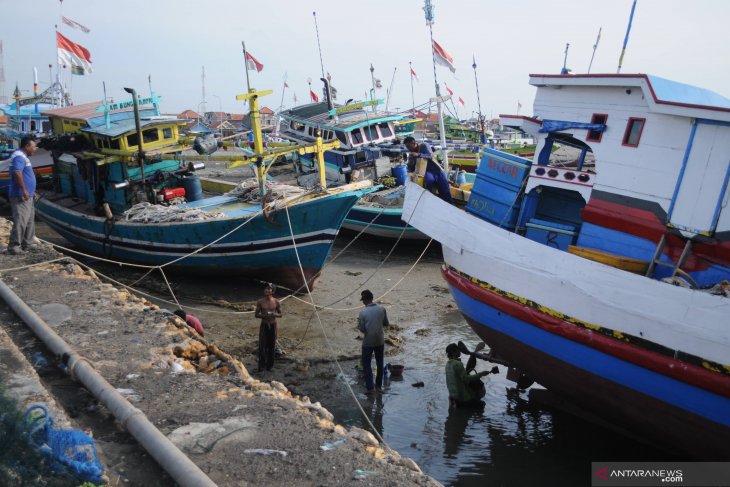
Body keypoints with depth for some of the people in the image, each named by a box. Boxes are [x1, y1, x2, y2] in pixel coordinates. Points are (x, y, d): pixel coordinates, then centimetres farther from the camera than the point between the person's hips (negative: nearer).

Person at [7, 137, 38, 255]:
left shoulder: (23, 157, 19)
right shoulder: (19, 156, -14)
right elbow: (17, 173, -27)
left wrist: (31, 191, 26)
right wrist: (24, 190, -27)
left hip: (27, 196, 11)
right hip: (20, 196, -11)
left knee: (29, 220, 15)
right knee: (20, 221, -11)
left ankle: (27, 243, 22)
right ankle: (14, 245, -9)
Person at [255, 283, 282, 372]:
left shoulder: (276, 302, -4)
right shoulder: (260, 302, -4)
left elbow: (280, 314, 4)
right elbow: (256, 314, 0)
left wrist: (274, 314, -19)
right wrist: (264, 315, -19)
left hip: (273, 325, 0)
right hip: (264, 325, 0)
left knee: (271, 346, 7)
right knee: (262, 346, -4)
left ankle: (270, 365, 21)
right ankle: (261, 365, 7)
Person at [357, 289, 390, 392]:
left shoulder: (363, 312, -17)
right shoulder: (381, 309, -7)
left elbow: (361, 328, -13)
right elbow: (386, 323, 3)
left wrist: (359, 323, 7)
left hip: (368, 342, -4)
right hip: (380, 341, 4)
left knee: (366, 364, 11)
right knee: (379, 362, 19)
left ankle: (369, 386, 11)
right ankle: (379, 384, 28)